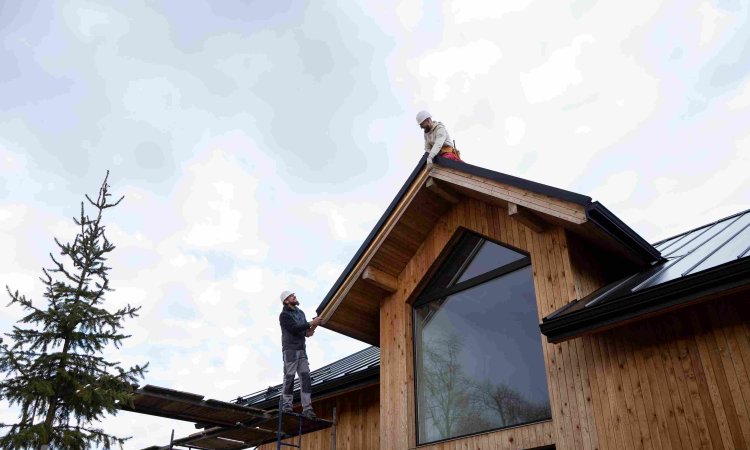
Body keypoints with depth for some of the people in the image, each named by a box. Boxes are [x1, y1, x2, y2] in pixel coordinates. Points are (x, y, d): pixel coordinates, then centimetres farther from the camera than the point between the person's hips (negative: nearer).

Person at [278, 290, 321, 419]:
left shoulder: (300, 313, 19)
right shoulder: (284, 315, -2)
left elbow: (307, 334, 18)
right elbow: (294, 329, -17)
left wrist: (314, 326, -3)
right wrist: (311, 323, -15)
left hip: (301, 350, 6)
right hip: (290, 349, -6)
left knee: (305, 377, -2)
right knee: (289, 377, -6)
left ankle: (307, 408, -3)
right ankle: (286, 405, 1)